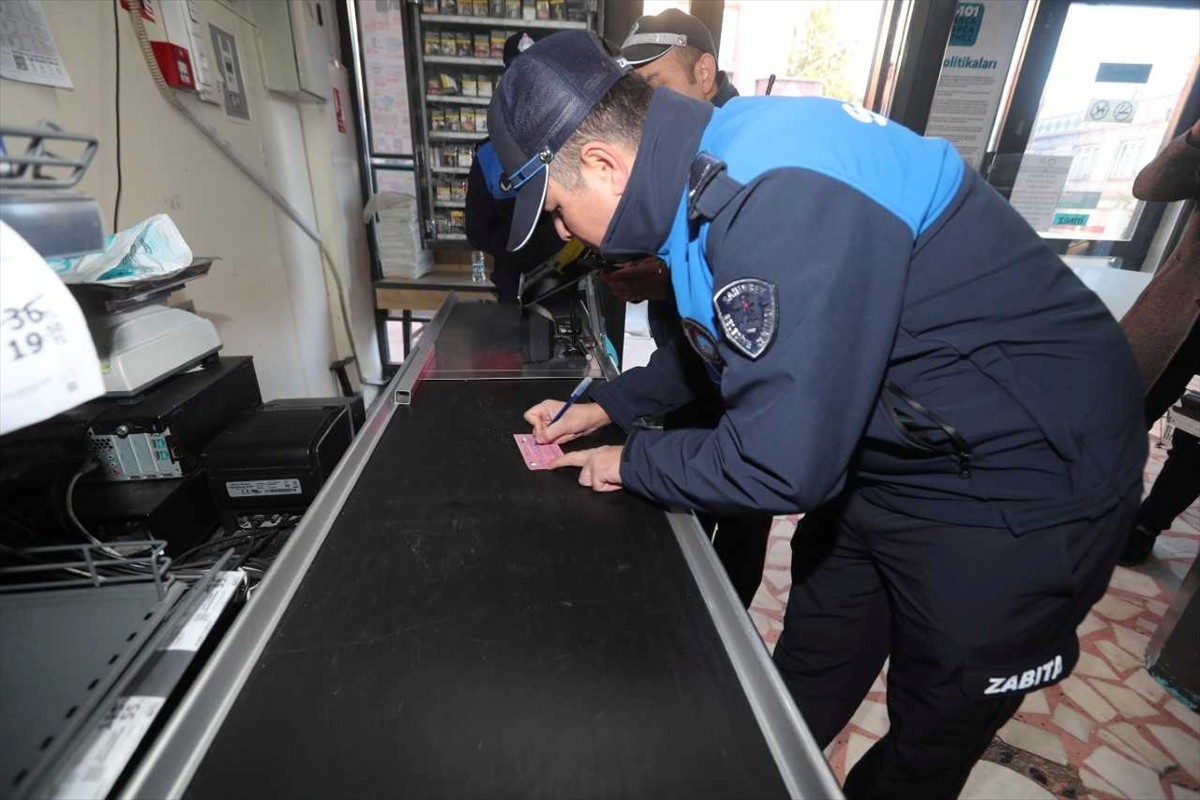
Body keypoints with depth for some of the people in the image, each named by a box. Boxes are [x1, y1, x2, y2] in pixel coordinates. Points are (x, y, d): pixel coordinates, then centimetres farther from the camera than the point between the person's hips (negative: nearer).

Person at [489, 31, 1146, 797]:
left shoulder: (778, 192, -33)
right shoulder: (708, 169, -2)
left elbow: (782, 464, -31)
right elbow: (713, 345, 12)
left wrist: (632, 463, -14)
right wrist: (611, 408, 6)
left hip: (1018, 484, -7)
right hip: (887, 456, 8)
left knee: (932, 738, 18)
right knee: (803, 685, 24)